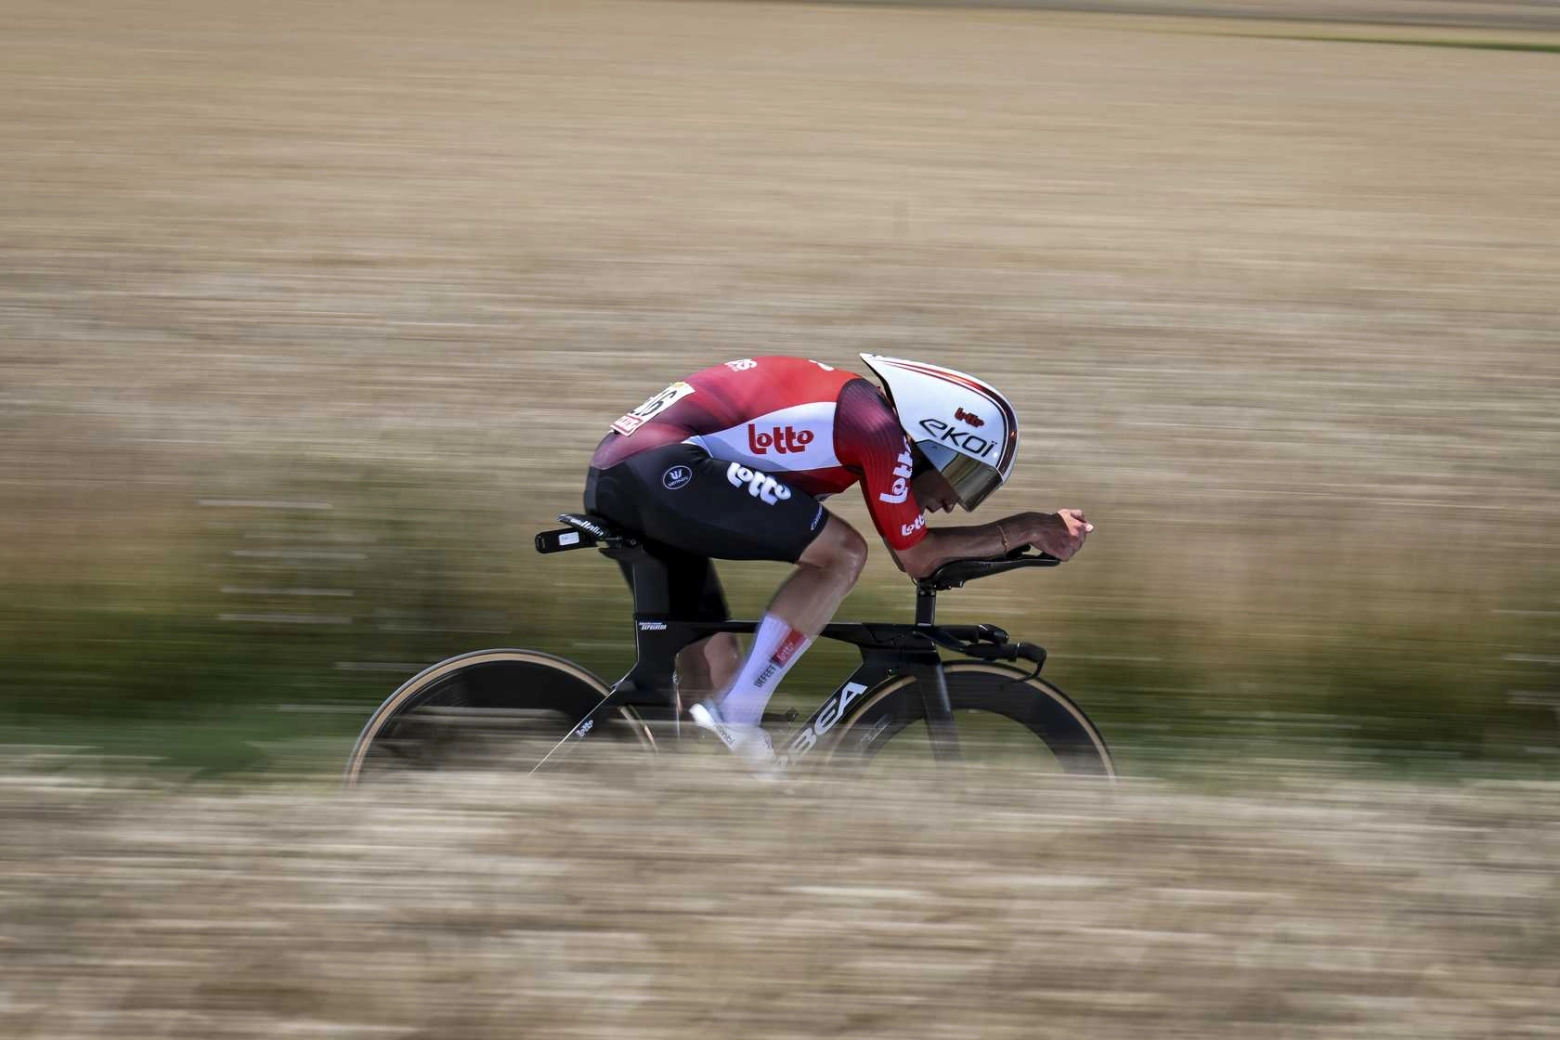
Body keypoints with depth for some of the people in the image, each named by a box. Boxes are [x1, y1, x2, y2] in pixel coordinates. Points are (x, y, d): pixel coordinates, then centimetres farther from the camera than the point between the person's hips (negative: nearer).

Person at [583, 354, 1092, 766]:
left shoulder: (848, 401, 22)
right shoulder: (879, 426, -6)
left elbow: (911, 554, 30)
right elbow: (917, 558, 2)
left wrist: (1031, 532, 27)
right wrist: (1023, 529, 10)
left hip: (611, 485, 10)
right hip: (663, 465, -10)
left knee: (714, 667, 15)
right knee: (842, 552, -11)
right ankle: (736, 715, -11)